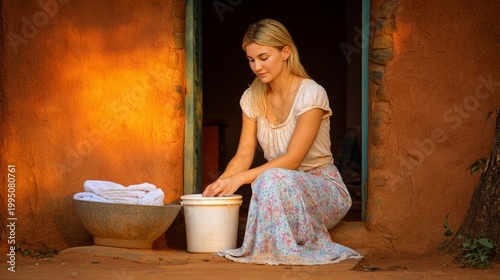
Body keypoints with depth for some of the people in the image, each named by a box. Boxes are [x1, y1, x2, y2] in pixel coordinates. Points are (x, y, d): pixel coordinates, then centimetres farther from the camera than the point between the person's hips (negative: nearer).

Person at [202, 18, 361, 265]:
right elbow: (244, 155, -1)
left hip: (323, 190, -5)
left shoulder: (311, 94, -17)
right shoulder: (252, 98, 3)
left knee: (274, 179, -35)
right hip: (281, 189, 5)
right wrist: (220, 183, -21)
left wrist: (239, 179, -30)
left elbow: (292, 160, -22)